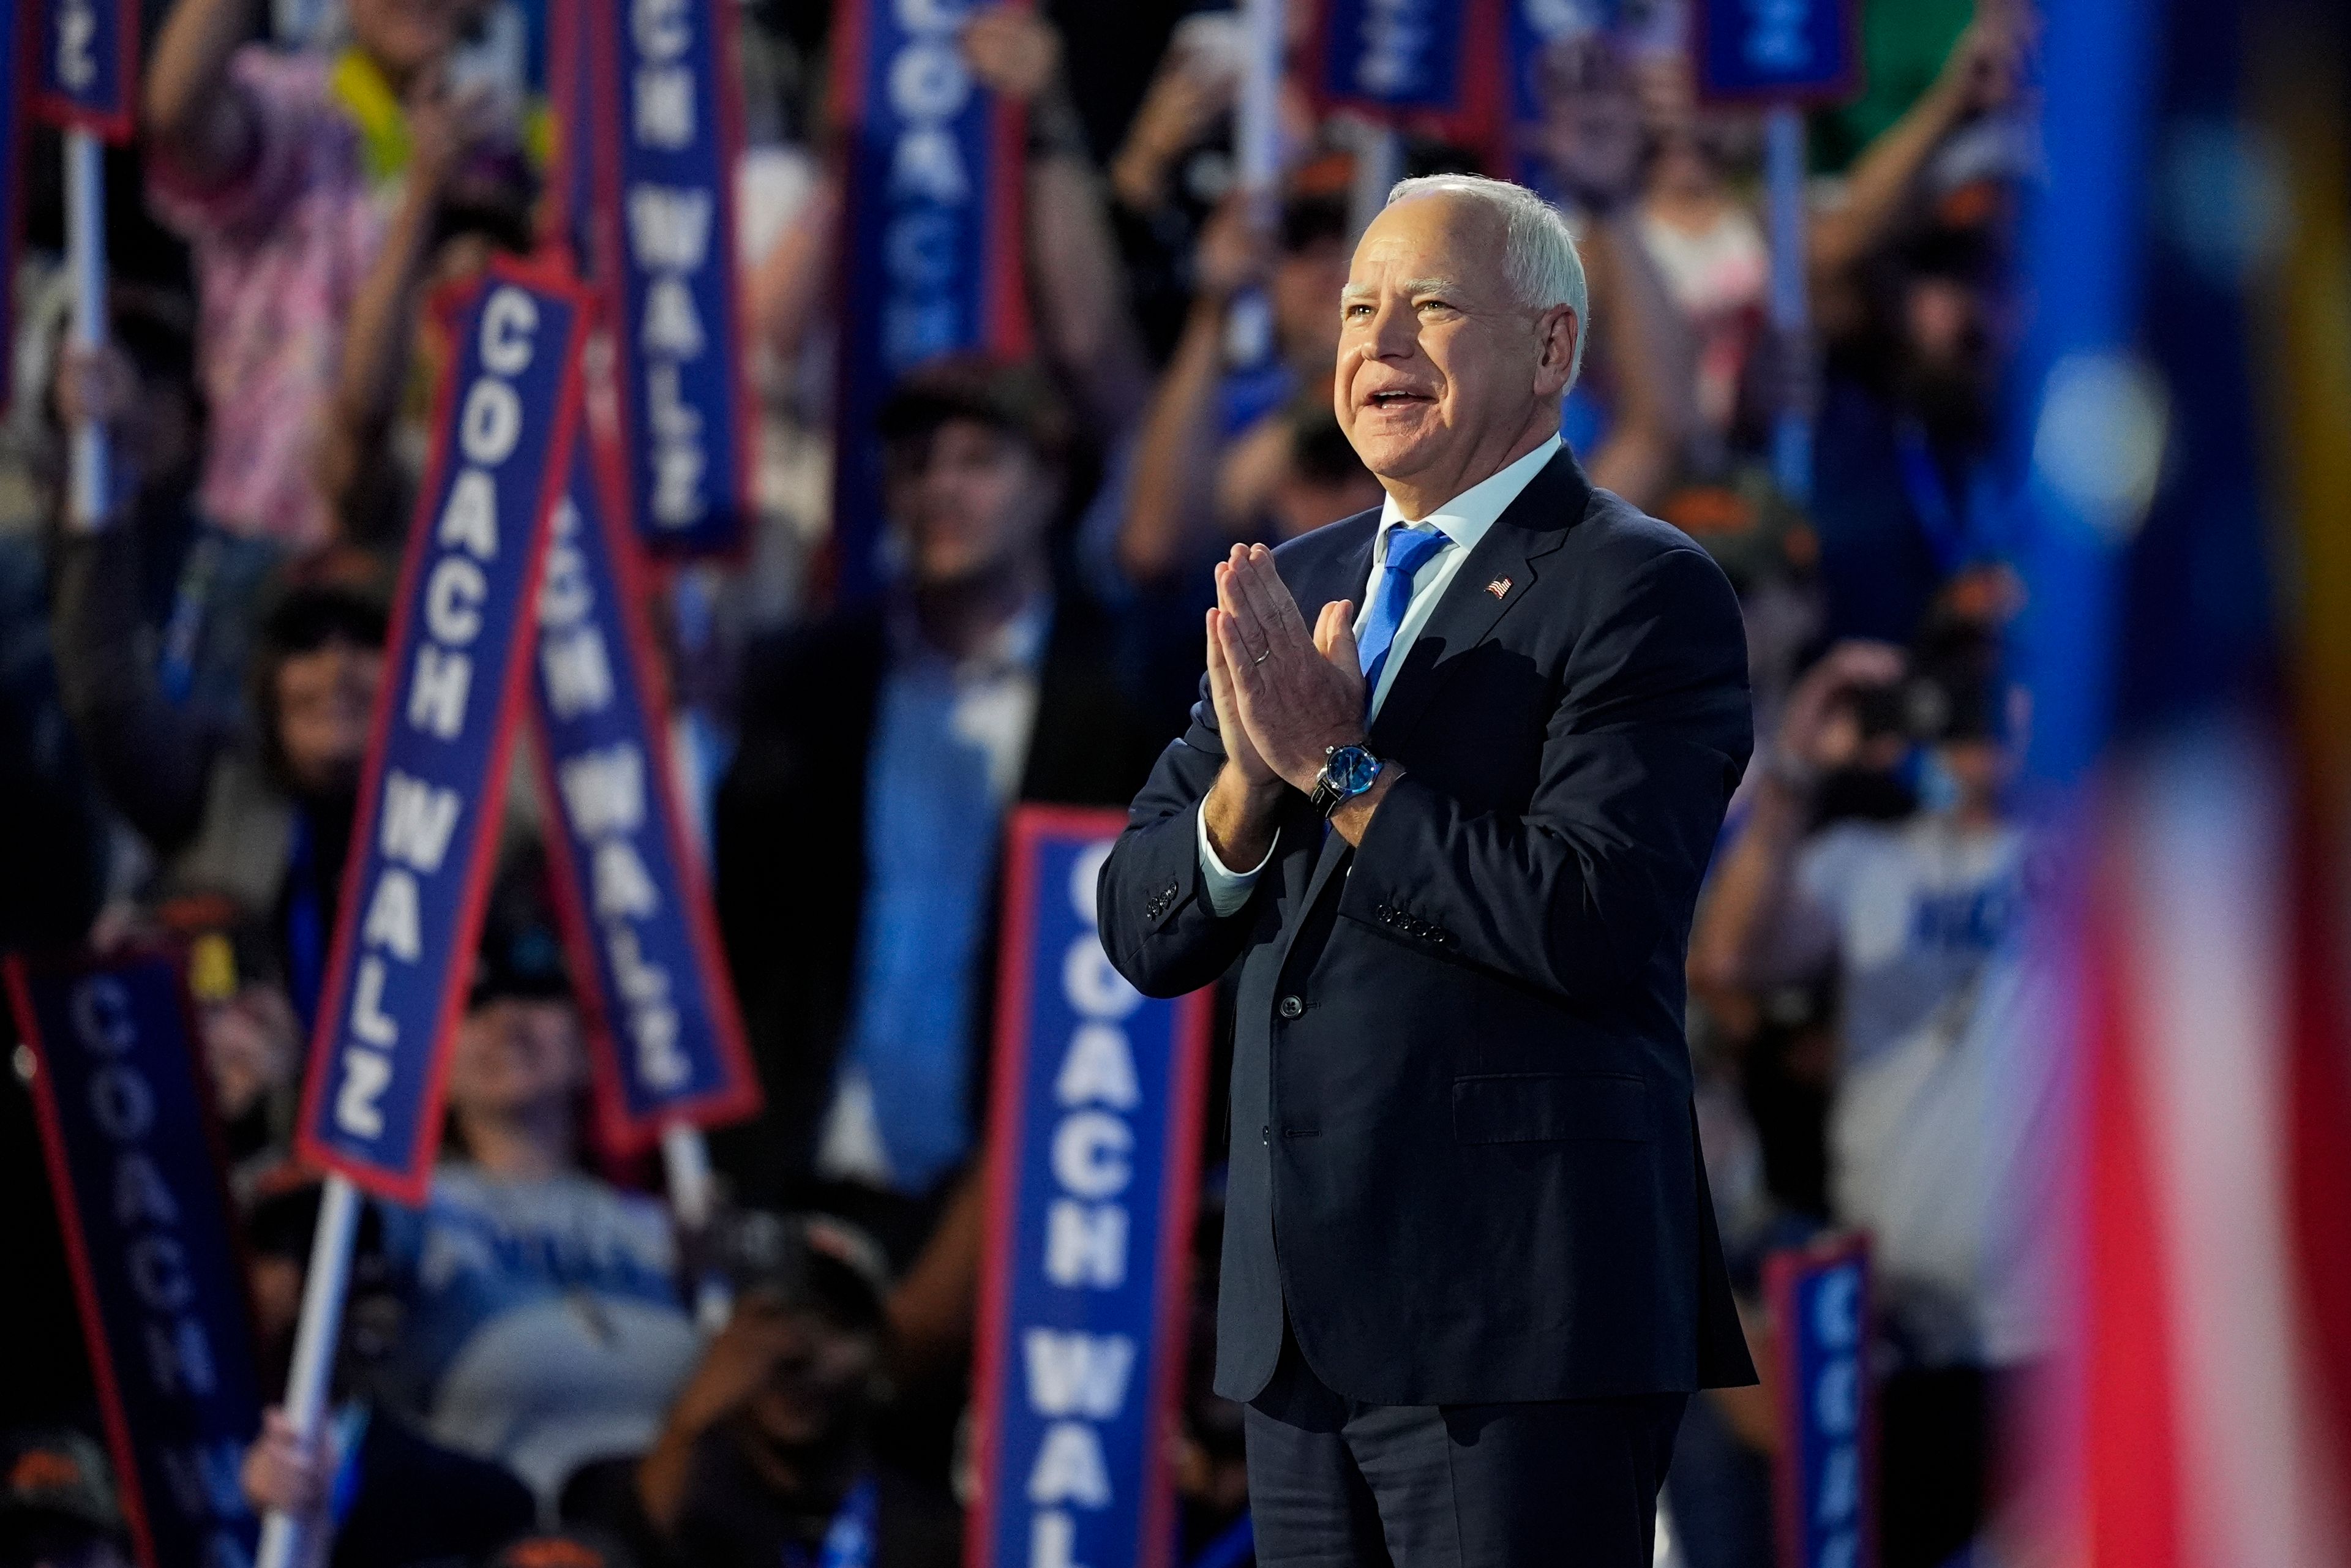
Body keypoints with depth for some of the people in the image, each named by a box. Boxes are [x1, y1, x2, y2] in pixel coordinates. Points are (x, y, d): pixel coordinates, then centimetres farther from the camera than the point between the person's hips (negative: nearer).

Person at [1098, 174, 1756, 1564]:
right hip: (1303, 1325, 7)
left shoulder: (1643, 591, -6)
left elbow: (1588, 921, -18)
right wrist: (1252, 783, -8)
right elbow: (1145, 931, 11)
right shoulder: (1298, 588, 16)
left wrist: (1340, 767, -14)